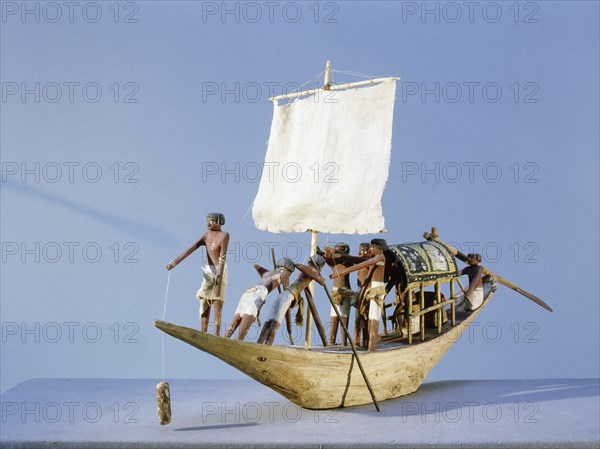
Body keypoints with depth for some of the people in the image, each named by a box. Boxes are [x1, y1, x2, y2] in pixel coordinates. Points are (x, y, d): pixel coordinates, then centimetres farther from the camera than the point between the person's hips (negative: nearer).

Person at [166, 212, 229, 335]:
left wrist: (219, 276, -26)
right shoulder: (207, 235, 10)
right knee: (204, 300, 3)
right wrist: (175, 262, -8)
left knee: (217, 302, -10)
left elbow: (223, 257, -18)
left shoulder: (224, 235, -9)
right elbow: (190, 249, 1)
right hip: (208, 271, 6)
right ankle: (203, 333, 4)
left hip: (219, 271, -6)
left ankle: (217, 334, -9)